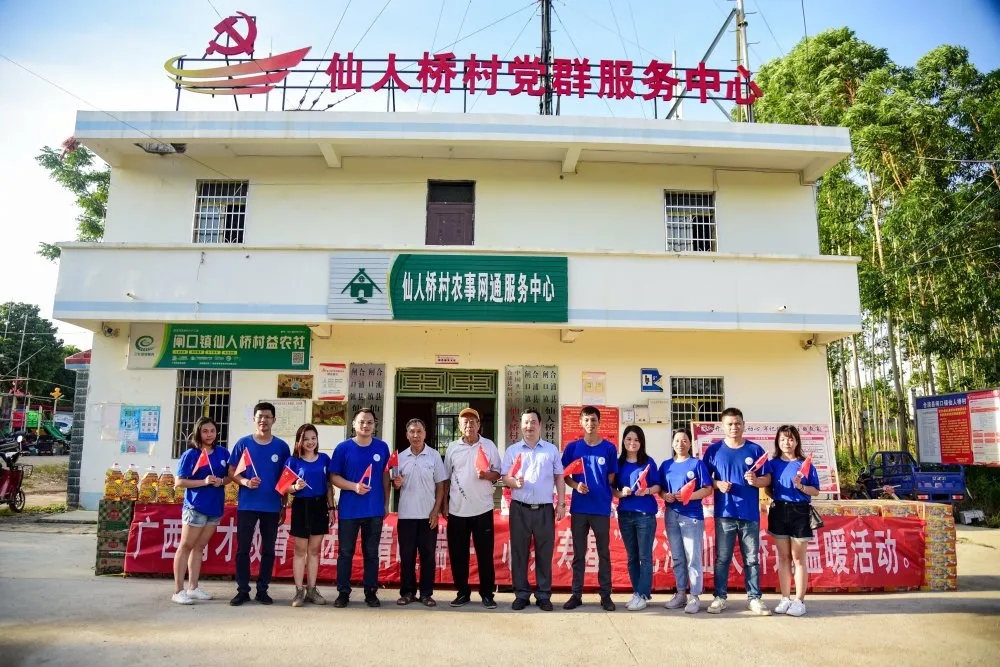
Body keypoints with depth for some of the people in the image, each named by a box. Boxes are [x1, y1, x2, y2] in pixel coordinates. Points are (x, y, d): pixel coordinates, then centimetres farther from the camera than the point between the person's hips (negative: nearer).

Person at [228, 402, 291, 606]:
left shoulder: (282, 447, 2)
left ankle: (262, 590, 17)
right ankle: (243, 590, 13)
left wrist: (284, 506, 6)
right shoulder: (243, 443, 1)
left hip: (272, 507, 1)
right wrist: (245, 481, -18)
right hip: (247, 505, -1)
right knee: (243, 548, 3)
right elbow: (232, 471, 3)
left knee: (268, 549, 7)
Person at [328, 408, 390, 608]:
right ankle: (343, 593, 17)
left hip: (375, 510, 1)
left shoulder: (382, 447, 2)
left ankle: (371, 592, 20)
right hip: (349, 510, -1)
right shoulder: (343, 448, -4)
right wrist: (354, 486, -19)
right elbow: (333, 477, -3)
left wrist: (386, 503, 9)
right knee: (345, 552, 7)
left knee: (371, 553, 10)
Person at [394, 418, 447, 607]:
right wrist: (396, 483, -13)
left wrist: (436, 511, -7)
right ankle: (407, 592, 17)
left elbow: (440, 486, 0)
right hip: (406, 514, 2)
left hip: (428, 515, -1)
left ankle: (426, 593, 14)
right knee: (406, 555, 7)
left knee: (427, 555, 4)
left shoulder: (434, 456, -1)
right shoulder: (401, 457, 4)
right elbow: (396, 484, 11)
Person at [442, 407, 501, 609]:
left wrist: (487, 475, -17)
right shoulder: (452, 448, 5)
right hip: (457, 510, 2)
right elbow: (446, 478, 10)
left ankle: (487, 594, 14)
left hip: (483, 509, -1)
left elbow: (498, 473, 4)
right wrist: (444, 504, 6)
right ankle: (463, 593, 19)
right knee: (458, 554, 7)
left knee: (485, 553, 3)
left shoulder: (489, 445, 2)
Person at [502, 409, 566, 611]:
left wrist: (561, 504, 1)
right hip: (520, 508, 0)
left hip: (545, 509, 0)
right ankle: (521, 594, 15)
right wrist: (515, 482, -19)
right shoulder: (512, 450, 6)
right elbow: (505, 477, 4)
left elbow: (559, 478, 8)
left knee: (544, 553, 5)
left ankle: (544, 595, 16)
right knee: (519, 552, 4)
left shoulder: (551, 450, 7)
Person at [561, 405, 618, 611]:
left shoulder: (609, 448, 1)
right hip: (579, 508, 1)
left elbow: (612, 478, 6)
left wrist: (607, 496, -4)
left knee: (604, 553, 7)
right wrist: (575, 485, -11)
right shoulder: (572, 447, 3)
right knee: (579, 553, 9)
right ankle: (576, 594, 16)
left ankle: (606, 595, 16)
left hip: (602, 508, -1)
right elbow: (565, 475, 7)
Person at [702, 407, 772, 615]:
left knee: (752, 558, 8)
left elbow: (767, 479, 6)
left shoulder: (755, 449, 4)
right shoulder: (714, 450, 3)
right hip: (724, 513, 0)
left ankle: (755, 598, 17)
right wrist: (718, 484, -13)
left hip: (750, 514, 1)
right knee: (722, 558, 5)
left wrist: (756, 481, -15)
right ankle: (720, 597, 14)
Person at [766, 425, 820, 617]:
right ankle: (785, 599, 16)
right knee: (783, 557, 9)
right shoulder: (772, 464, 6)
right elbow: (768, 488, 10)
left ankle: (799, 601, 10)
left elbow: (816, 491, 0)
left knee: (798, 558, 2)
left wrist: (800, 486, -16)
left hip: (800, 511, -2)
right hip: (779, 511, 2)